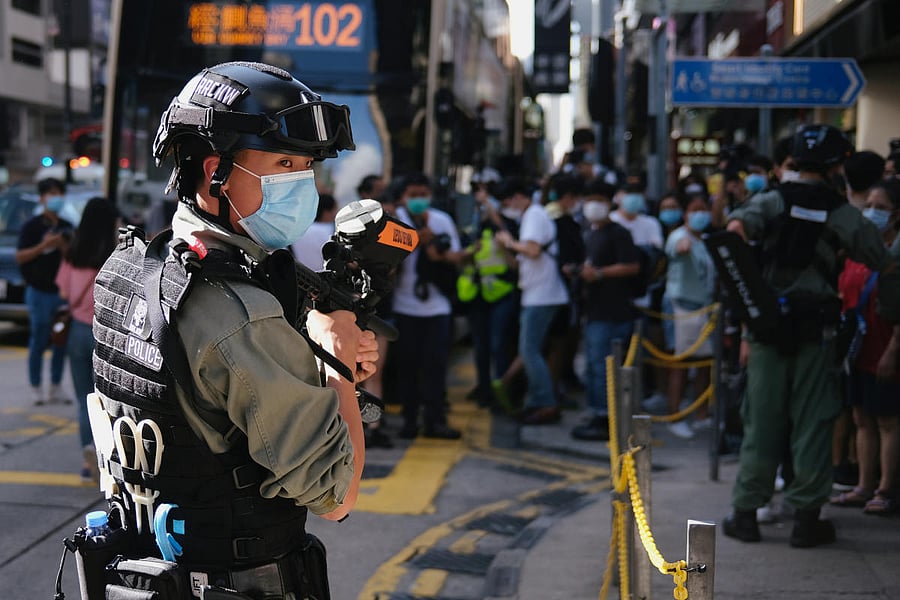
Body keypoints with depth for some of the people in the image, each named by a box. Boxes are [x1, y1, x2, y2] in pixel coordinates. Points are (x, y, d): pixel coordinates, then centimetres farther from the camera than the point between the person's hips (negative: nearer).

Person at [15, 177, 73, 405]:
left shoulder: (66, 227, 11)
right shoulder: (32, 226, -4)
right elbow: (20, 257, -8)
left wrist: (63, 246, -9)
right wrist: (43, 246, -20)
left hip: (62, 292, 5)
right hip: (39, 292, -5)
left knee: (62, 343, 7)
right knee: (38, 342, -2)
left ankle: (56, 387, 16)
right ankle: (36, 388, 7)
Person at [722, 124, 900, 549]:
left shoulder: (773, 202, 3)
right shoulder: (844, 215, 2)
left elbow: (738, 223, -18)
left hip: (768, 323, 2)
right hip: (816, 328, -2)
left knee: (761, 419, 8)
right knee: (812, 422, 6)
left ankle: (746, 513, 12)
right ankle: (806, 516, 9)